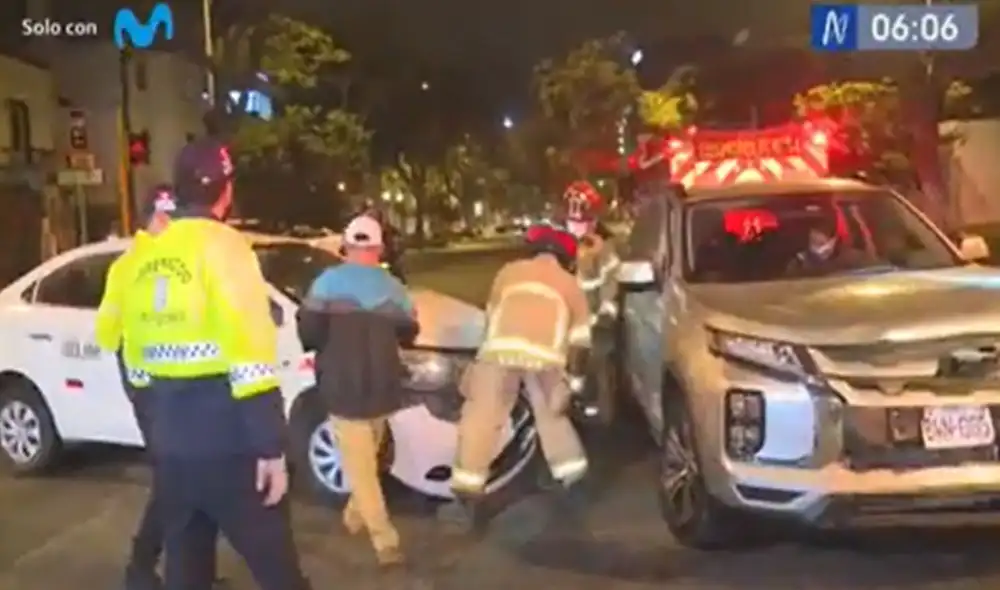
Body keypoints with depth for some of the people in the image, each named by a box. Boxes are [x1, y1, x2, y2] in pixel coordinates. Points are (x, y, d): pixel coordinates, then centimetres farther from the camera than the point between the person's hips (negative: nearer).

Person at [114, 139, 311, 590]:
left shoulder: (144, 258, 10)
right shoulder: (222, 246, -11)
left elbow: (137, 363, 17)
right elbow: (250, 360, -18)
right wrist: (271, 447, -15)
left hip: (169, 445, 7)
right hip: (228, 445, -7)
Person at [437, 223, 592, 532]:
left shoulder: (509, 271, 29)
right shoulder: (571, 285, 29)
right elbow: (580, 341, 24)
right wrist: (574, 381, 29)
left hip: (502, 350, -1)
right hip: (546, 357, 1)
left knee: (480, 421, 4)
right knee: (553, 417, 25)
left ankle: (466, 503, 1)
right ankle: (576, 479, 28)